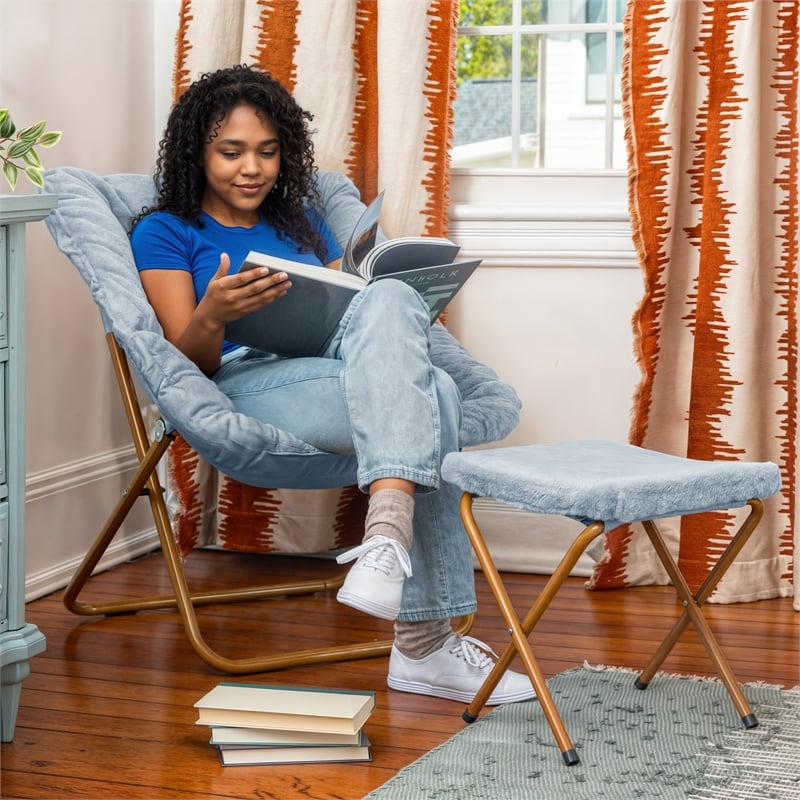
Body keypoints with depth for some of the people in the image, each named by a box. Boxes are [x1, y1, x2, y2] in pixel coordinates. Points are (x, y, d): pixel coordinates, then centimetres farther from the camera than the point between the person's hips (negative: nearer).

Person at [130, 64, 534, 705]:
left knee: (390, 298, -33)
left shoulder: (301, 220, 31)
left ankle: (388, 532, -47)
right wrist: (213, 315, -21)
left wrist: (396, 317, 0)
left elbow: (351, 305, 25)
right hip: (246, 389, -5)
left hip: (340, 374, 5)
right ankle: (423, 642, -44)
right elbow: (189, 362, 3)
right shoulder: (166, 232, 14)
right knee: (429, 393, -34)